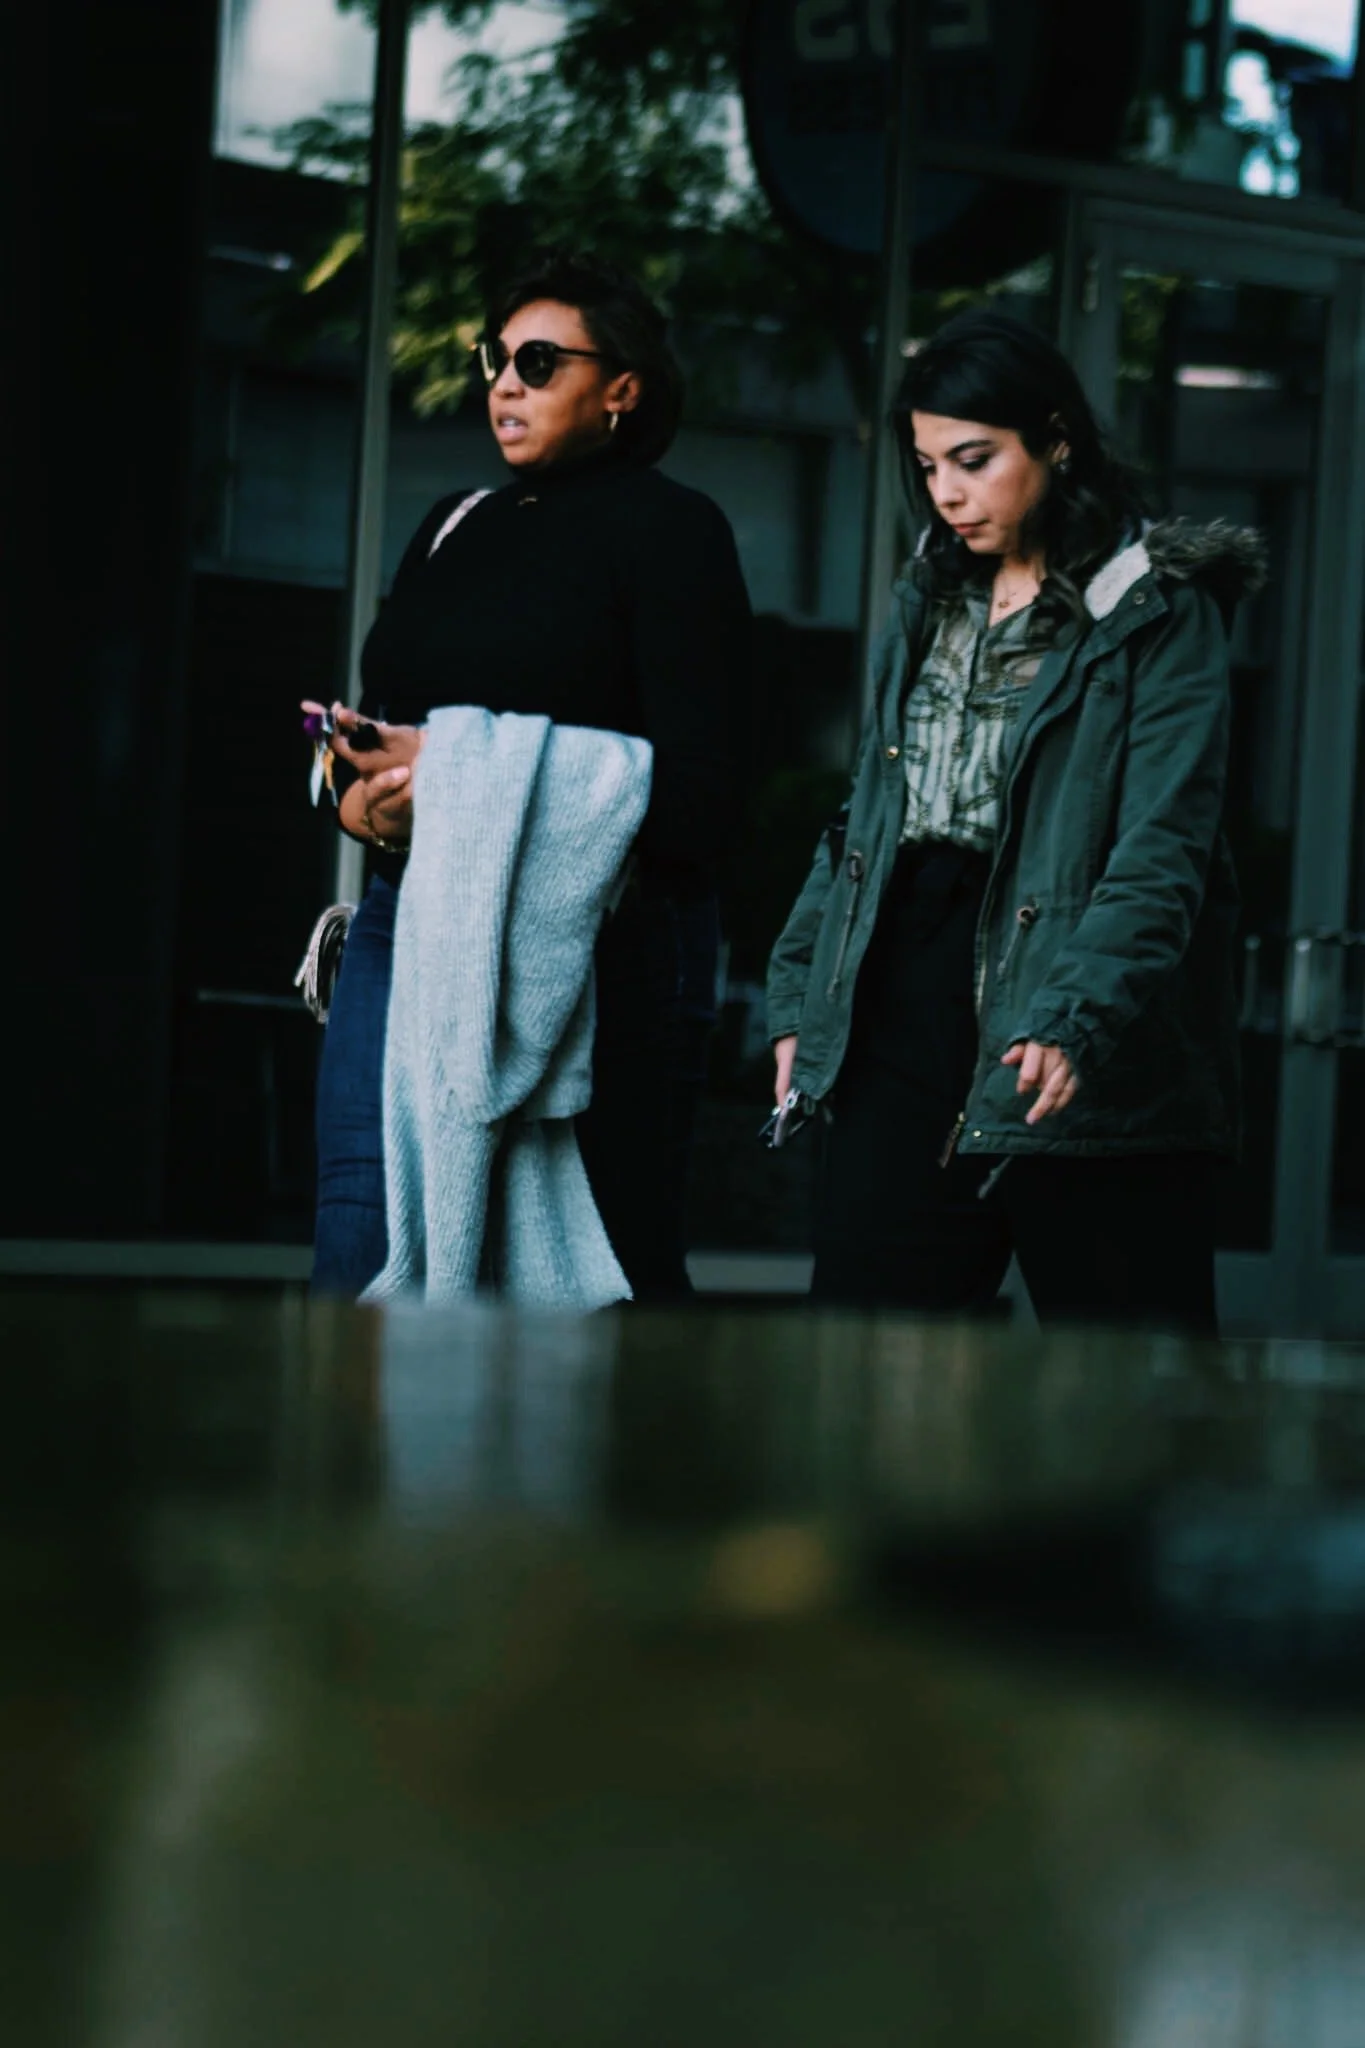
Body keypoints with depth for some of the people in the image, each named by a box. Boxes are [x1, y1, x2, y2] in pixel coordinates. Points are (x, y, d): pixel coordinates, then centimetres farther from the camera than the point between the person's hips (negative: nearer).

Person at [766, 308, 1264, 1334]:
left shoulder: (1159, 614, -5)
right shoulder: (932, 603, 17)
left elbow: (1162, 854, -15)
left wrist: (1072, 1019, -27)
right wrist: (798, 995, 13)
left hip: (1090, 1062, -6)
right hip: (903, 1028, 6)